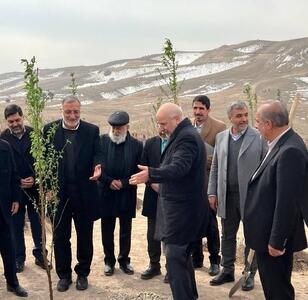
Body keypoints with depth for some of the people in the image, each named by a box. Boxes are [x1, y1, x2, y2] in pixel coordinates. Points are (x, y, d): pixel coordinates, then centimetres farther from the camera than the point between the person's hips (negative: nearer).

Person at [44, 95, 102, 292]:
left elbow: (97, 154, -3)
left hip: (84, 193, 0)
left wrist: (98, 166, -27)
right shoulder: (50, 129, -1)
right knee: (61, 237, 11)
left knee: (85, 236, 12)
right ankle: (64, 275, 27)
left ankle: (83, 274, 29)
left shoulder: (92, 130, 0)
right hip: (59, 192, 0)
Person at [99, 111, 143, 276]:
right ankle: (109, 261, 24)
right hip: (106, 193, 0)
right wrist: (109, 181, -14)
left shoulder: (136, 145, -2)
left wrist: (123, 183, -12)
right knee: (107, 230, 10)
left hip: (127, 195, 0)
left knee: (126, 230, 11)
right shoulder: (102, 141, -3)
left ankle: (124, 260, 26)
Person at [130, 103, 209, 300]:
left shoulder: (187, 137, -17)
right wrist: (155, 179, 18)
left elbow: (178, 168, -31)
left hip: (182, 209, -11)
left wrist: (151, 174, -43)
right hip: (182, 205, 11)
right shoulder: (184, 135, 16)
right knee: (183, 255, 20)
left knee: (174, 258, -10)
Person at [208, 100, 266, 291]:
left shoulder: (259, 137, -7)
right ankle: (227, 271, 28)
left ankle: (250, 274, 23)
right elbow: (215, 167, 11)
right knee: (228, 236, 14)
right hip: (227, 196, 4)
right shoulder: (221, 137, 7)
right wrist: (212, 192, 7)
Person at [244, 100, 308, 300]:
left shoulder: (290, 151, -25)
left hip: (274, 237, -9)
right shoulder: (283, 143, 6)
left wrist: (277, 241, -20)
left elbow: (287, 201, -26)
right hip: (269, 232, 9)